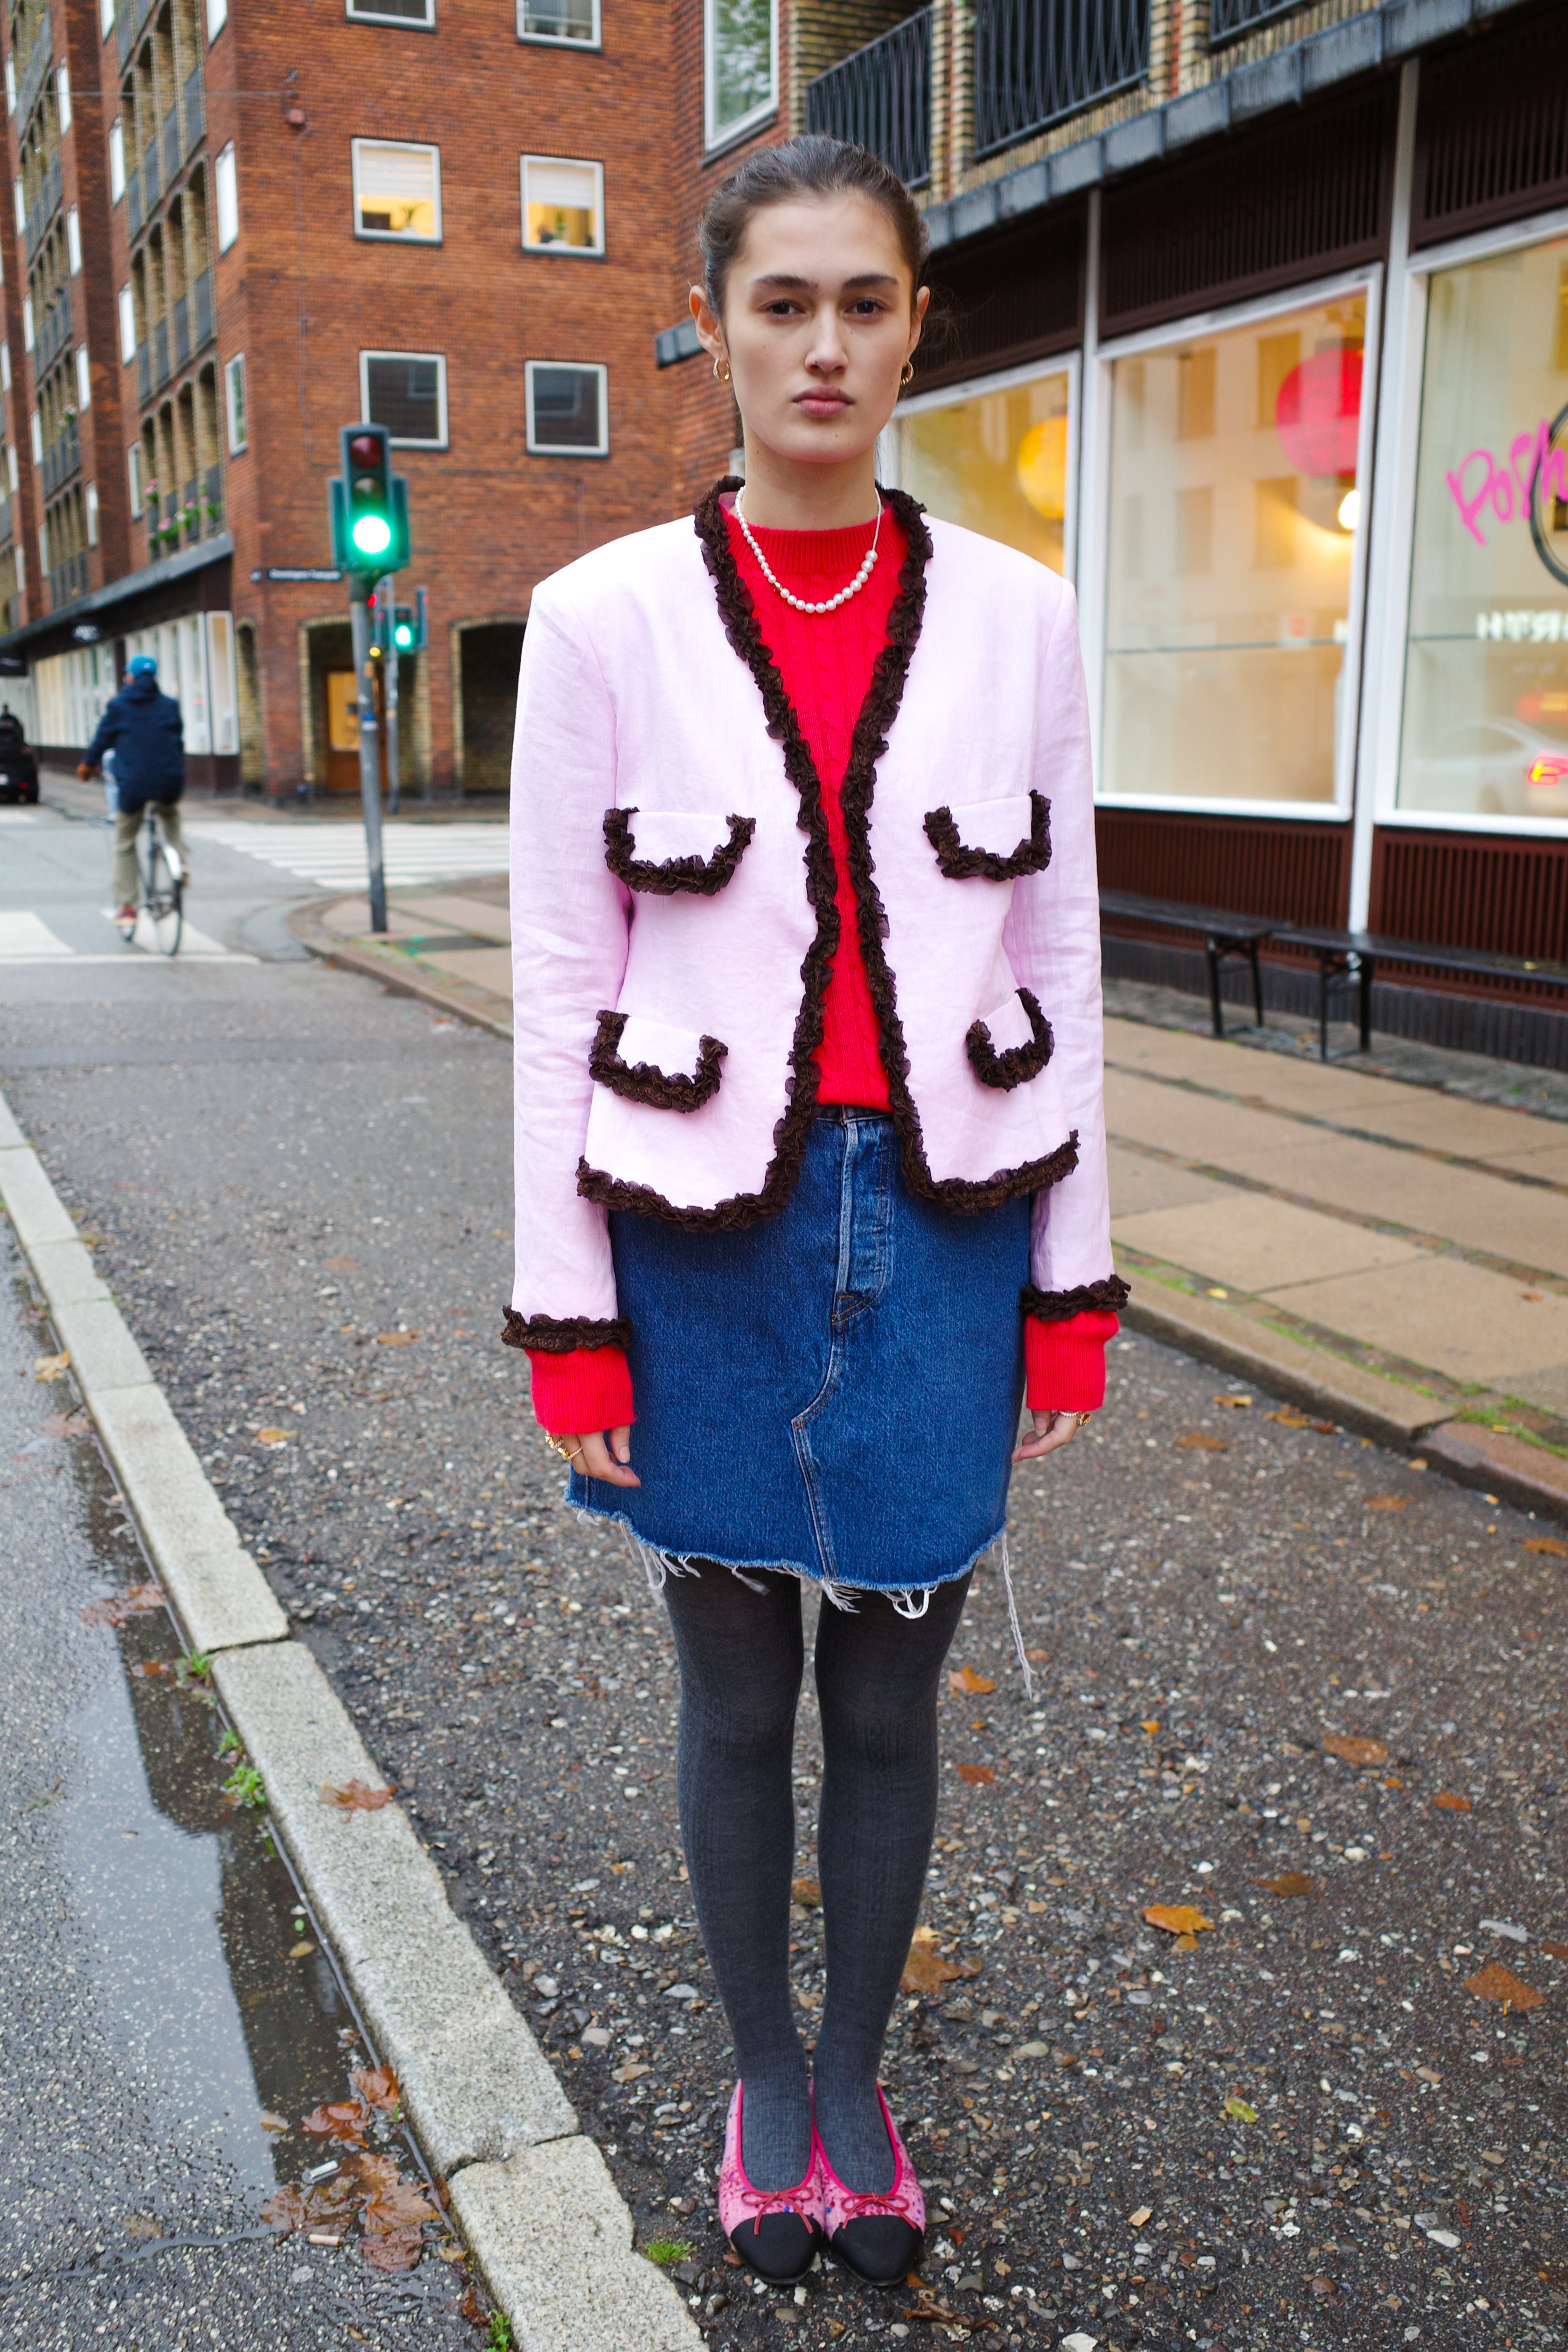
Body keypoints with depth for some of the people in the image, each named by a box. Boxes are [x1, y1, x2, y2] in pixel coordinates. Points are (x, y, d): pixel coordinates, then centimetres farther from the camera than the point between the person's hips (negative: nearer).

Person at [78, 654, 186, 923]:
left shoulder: (118, 707, 3)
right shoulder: (170, 706, 10)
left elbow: (102, 740, 11)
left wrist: (89, 765, 30)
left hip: (133, 784, -2)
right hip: (169, 782, 2)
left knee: (124, 844, 13)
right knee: (171, 815, 36)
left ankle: (125, 906, 10)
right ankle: (181, 860, 11)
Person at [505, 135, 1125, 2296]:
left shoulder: (1015, 616, 0)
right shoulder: (607, 617, -5)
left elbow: (1059, 958, 2)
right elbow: (561, 983, -4)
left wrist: (1073, 1288, 2)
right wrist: (567, 1316, -5)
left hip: (942, 1231, 1)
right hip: (706, 1239, -1)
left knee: (889, 1697, 15)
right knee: (737, 1697, 16)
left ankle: (859, 2074, 40)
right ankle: (763, 2077, 41)